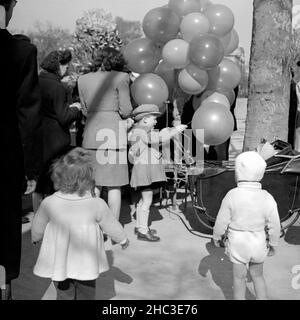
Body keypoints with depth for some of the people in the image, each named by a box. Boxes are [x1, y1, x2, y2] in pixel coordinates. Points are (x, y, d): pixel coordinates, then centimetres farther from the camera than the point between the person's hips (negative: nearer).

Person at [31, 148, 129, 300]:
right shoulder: (97, 204, -19)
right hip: (87, 264, 0)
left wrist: (35, 238, 23)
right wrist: (123, 239, 16)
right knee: (86, 294, 20)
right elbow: (111, 226, -4)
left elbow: (37, 228, 0)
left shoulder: (49, 203, -17)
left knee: (64, 295, 18)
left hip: (59, 263, 1)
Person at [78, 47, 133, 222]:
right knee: (114, 185, 4)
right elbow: (126, 110, -7)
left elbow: (85, 108, 14)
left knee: (94, 185, 11)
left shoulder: (83, 79, 10)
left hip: (91, 133, 4)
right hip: (114, 132, -4)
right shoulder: (121, 77, -4)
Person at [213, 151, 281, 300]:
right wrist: (272, 244, 9)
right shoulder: (267, 198, -16)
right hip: (258, 246, 2)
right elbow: (274, 226, -8)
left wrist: (216, 237, 6)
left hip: (238, 245, -2)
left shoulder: (231, 196, -21)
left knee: (239, 277, 15)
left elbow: (222, 221, -12)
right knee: (257, 275, 22)